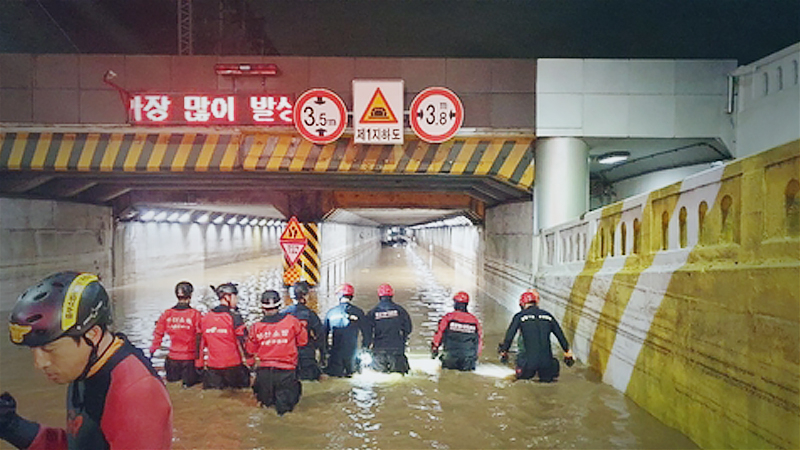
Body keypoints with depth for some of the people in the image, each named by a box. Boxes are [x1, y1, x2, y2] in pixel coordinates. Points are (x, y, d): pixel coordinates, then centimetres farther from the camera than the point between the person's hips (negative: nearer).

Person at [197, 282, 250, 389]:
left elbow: (201, 342, 10)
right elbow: (242, 341, -12)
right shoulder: (234, 317, -12)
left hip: (212, 368, 5)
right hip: (233, 367, -5)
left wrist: (200, 363, 18)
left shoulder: (206, 317, 5)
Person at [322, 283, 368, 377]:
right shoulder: (358, 312, -3)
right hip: (352, 351, -1)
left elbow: (324, 333, 7)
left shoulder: (331, 312, 2)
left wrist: (325, 350, 17)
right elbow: (365, 332, 1)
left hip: (335, 351, 1)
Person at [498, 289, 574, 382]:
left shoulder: (519, 316, 4)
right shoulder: (548, 316, 13)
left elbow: (509, 336, 6)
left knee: (521, 356, 30)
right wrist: (568, 353, 33)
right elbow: (560, 336, 21)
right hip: (547, 362, 1)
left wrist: (503, 352, 22)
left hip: (530, 362, -1)